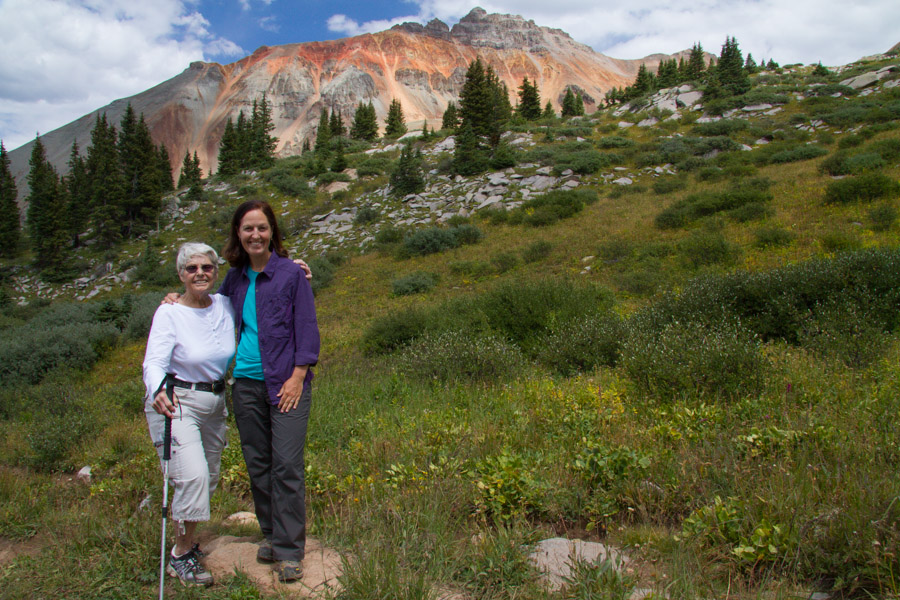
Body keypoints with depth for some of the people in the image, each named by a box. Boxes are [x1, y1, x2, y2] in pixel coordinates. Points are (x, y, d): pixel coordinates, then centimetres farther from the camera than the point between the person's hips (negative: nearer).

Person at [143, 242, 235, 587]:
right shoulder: (169, 313, -14)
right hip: (176, 402, -6)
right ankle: (181, 556, -1)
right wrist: (157, 392, -43)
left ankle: (187, 537, 39)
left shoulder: (225, 306, -1)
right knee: (192, 476, -19)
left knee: (209, 479, 15)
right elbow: (154, 362, -22)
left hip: (214, 403, 6)